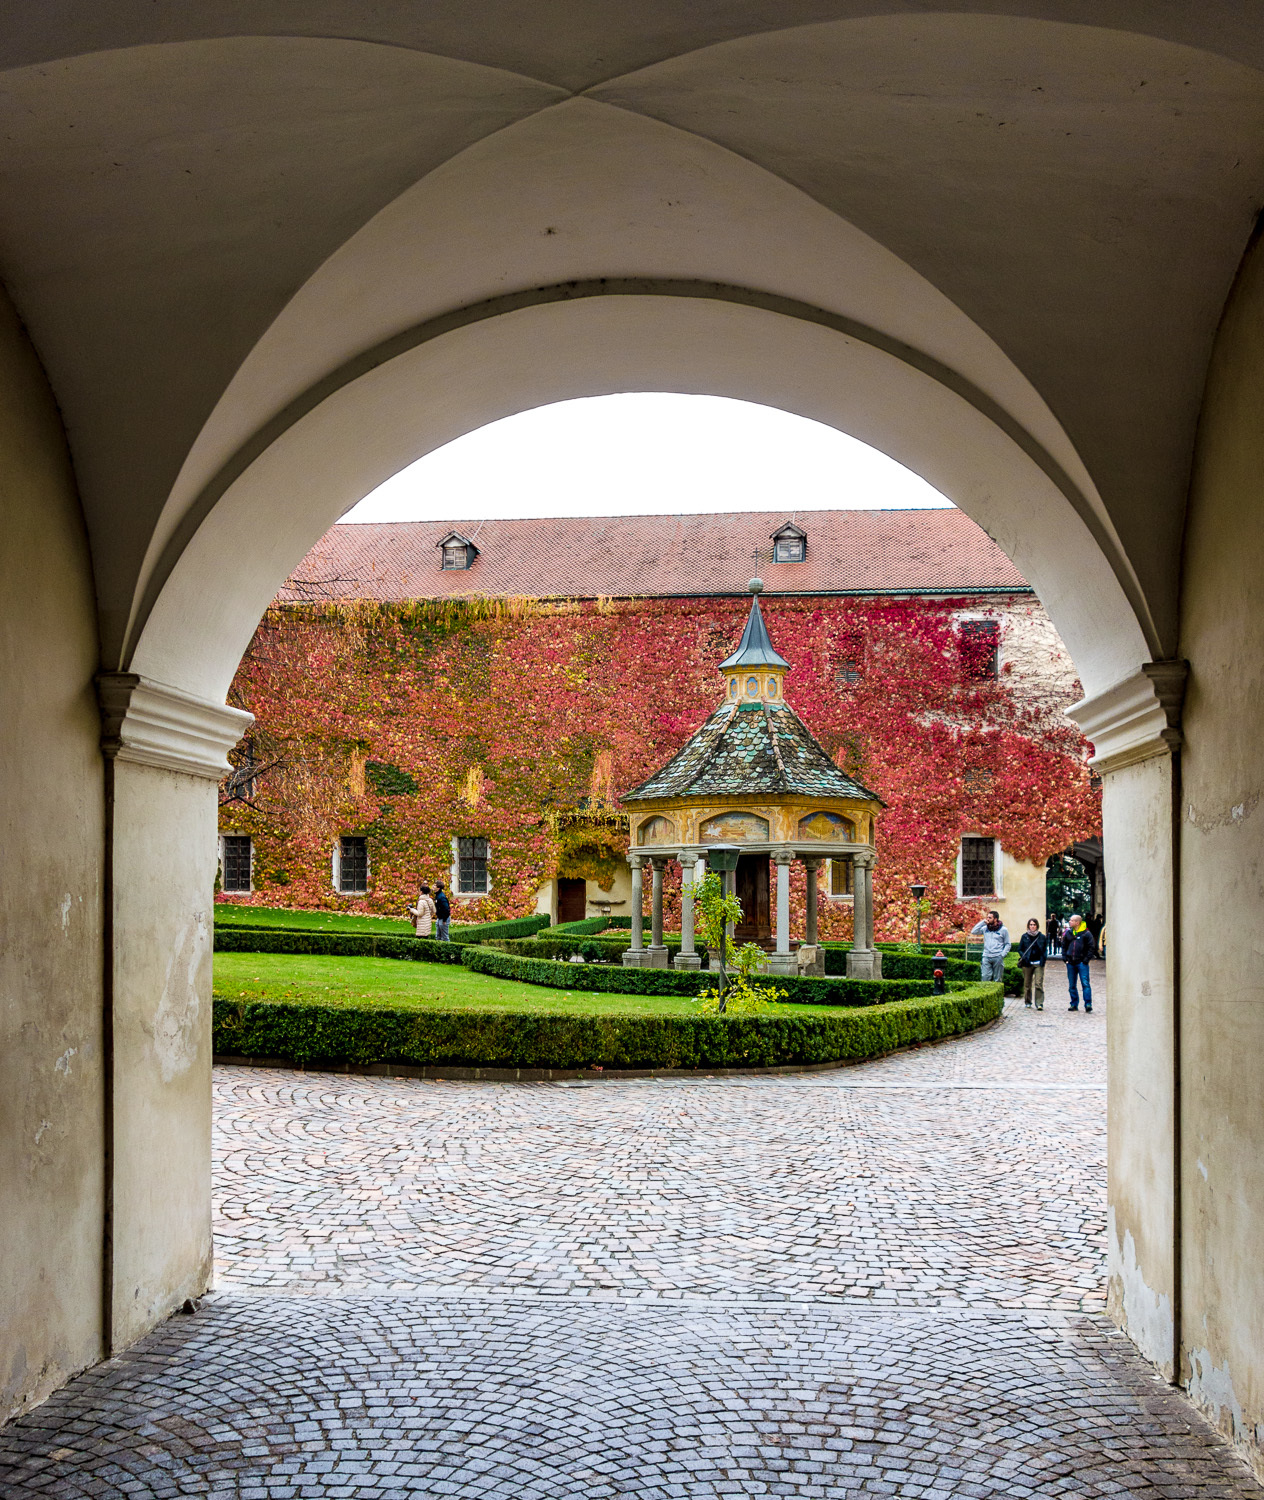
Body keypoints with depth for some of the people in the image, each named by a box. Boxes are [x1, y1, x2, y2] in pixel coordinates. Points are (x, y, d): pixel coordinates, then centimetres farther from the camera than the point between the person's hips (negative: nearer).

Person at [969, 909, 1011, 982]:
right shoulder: (985, 928, 11)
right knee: (985, 978, -6)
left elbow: (1008, 944, 5)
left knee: (997, 979, 2)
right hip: (986, 957, 2)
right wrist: (983, 922, 0)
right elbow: (973, 932, 3)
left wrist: (1002, 955, -8)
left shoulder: (1003, 930, 3)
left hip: (998, 958, -2)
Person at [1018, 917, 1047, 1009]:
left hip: (1038, 963, -1)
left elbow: (1045, 949, 13)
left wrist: (1043, 959, -2)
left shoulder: (1042, 937, 7)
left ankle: (1039, 1003, -9)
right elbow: (1020, 949, 10)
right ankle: (1027, 1002, 21)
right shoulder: (1025, 936, 6)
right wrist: (1024, 957, -7)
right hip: (1027, 963, 1)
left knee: (1039, 984, -10)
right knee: (1027, 984, 7)